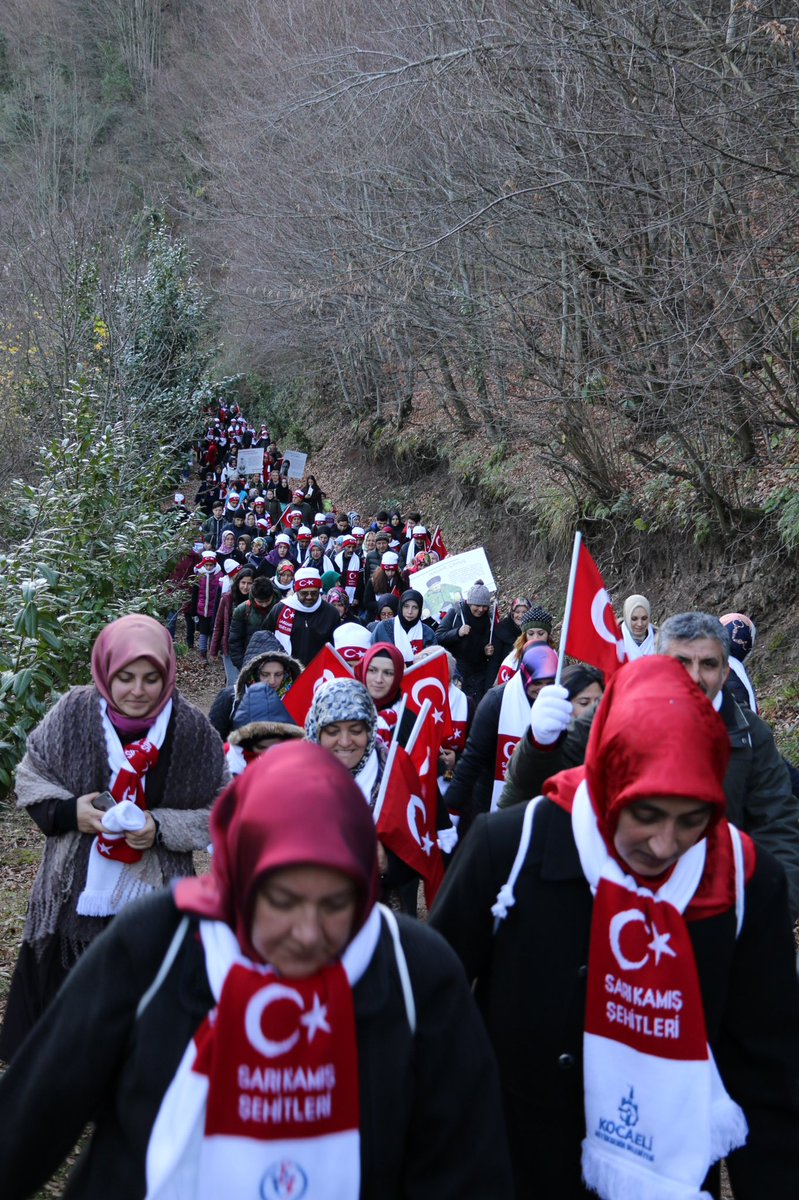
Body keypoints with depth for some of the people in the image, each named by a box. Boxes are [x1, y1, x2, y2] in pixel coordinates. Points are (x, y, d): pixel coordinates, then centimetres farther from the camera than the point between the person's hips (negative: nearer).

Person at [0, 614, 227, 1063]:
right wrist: (68, 811, -11)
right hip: (75, 900, 2)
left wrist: (161, 828, -18)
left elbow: (217, 812, -2)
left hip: (153, 905, -1)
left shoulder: (193, 731, -8)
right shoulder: (74, 714, -5)